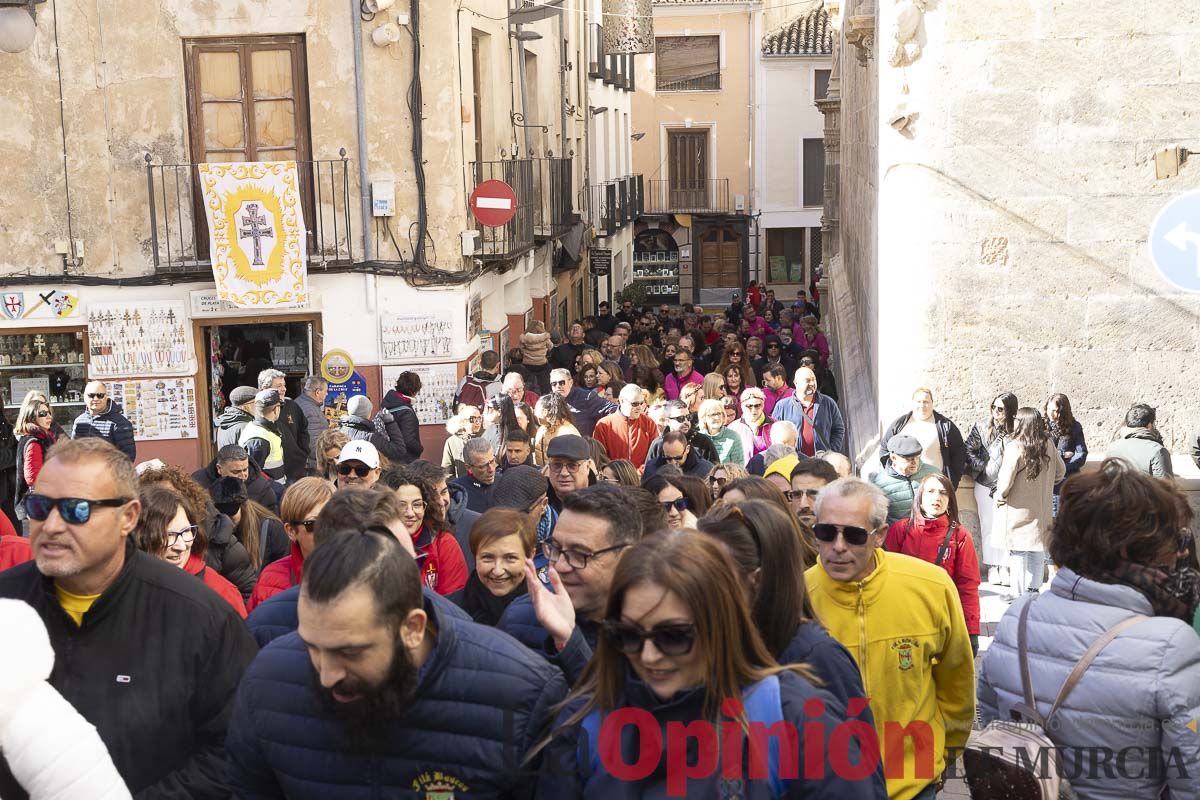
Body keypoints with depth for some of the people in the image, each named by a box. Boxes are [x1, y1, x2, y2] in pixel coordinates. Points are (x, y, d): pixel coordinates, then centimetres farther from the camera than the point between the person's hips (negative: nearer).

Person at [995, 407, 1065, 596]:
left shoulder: (1015, 446, -18)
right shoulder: (1048, 445, -2)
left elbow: (1006, 479, -19)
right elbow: (1060, 471, 10)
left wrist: (1000, 497, -2)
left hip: (1018, 509, -5)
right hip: (1041, 509, 5)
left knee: (1018, 552, 3)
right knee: (1038, 549, 16)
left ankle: (1019, 594, 6)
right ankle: (1034, 588, 23)